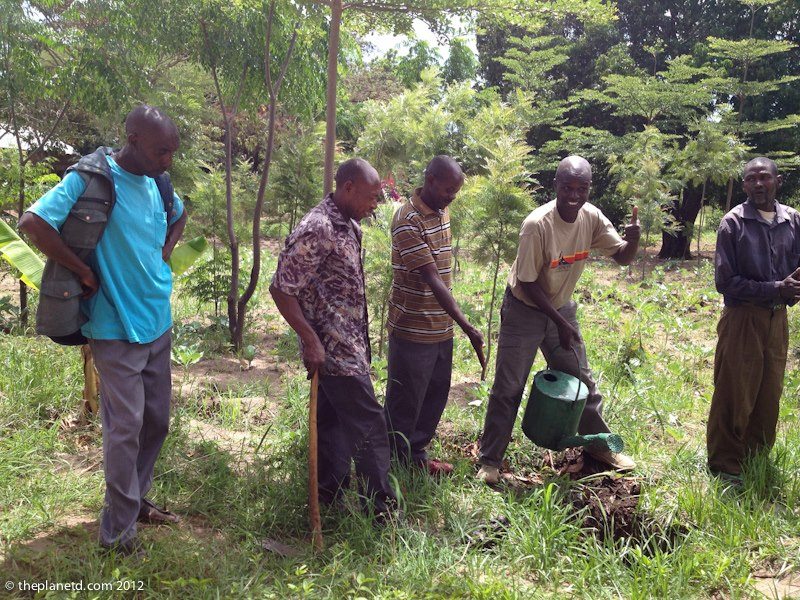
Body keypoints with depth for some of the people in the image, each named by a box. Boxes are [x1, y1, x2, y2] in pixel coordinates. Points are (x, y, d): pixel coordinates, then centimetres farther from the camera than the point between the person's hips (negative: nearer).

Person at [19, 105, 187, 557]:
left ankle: (135, 500, 35)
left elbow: (179, 216, 27)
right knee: (126, 427, -2)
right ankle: (119, 533, 14)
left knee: (157, 420, 15)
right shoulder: (91, 179, -14)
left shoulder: (155, 183, 7)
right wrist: (85, 272, -18)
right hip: (117, 328, -7)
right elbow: (33, 222, -23)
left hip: (159, 323, 7)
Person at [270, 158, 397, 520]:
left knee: (333, 420, 17)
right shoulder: (317, 229, -20)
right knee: (370, 426, -3)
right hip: (333, 350, -9)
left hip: (348, 345, 9)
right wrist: (310, 340, -21)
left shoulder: (348, 225, 10)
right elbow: (281, 288, -20)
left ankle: (330, 496, 30)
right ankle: (382, 510, 9)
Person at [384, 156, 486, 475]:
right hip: (412, 330, -8)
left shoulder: (442, 212, 7)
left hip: (441, 327, 8)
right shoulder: (408, 221, -21)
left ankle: (416, 454, 35)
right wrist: (467, 328, -29)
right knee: (405, 401, 6)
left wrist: (454, 323, 17)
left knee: (436, 393, 18)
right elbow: (431, 279, -26)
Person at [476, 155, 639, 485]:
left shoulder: (592, 218, -10)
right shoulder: (537, 225, -28)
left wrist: (633, 238, -25)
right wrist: (560, 323, -19)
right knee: (508, 389, 1)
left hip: (561, 307, 6)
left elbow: (622, 257, -2)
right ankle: (489, 461, 14)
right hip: (524, 311, -5)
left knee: (582, 380, 15)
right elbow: (527, 283, -22)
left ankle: (599, 446, 34)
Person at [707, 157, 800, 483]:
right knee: (734, 396, 2)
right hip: (742, 319, -4)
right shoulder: (734, 223, -8)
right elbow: (725, 281, -11)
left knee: (769, 396, 14)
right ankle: (724, 465, 17)